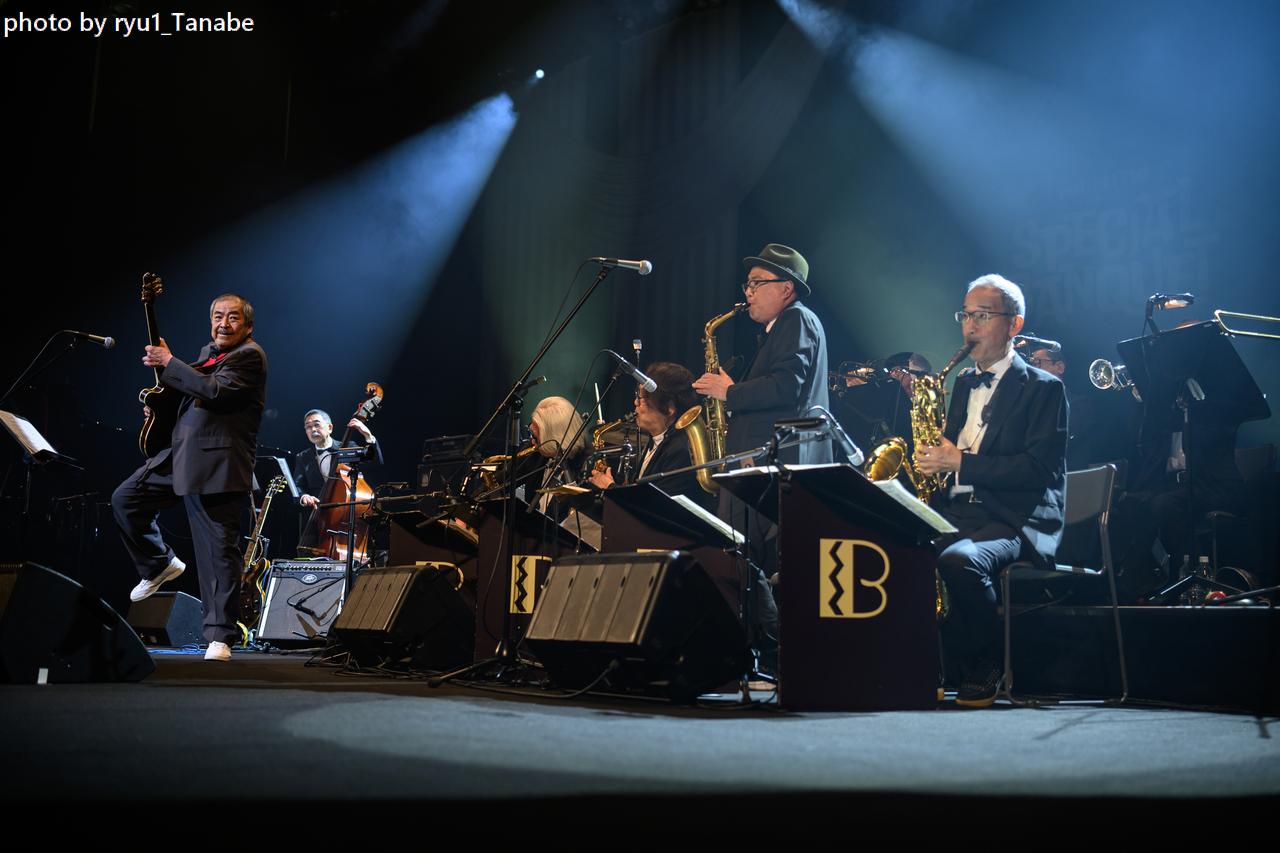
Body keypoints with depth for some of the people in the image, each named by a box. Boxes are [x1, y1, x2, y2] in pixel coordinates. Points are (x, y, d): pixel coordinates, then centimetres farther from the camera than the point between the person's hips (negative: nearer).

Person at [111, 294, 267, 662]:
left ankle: (220, 635, -2)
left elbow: (213, 390, -23)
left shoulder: (250, 356, -9)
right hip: (180, 456, 9)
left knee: (218, 550, -7)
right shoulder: (208, 353, 19)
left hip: (217, 465, -9)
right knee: (125, 499, 10)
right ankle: (161, 564, 28)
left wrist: (169, 362, -14)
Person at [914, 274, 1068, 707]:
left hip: (1014, 523, -6)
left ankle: (987, 668, -13)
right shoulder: (964, 384, 23)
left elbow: (1038, 469, -12)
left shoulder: (1042, 388, 1)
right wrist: (930, 460, 3)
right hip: (955, 515, 6)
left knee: (957, 560, -37)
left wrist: (960, 463, -17)